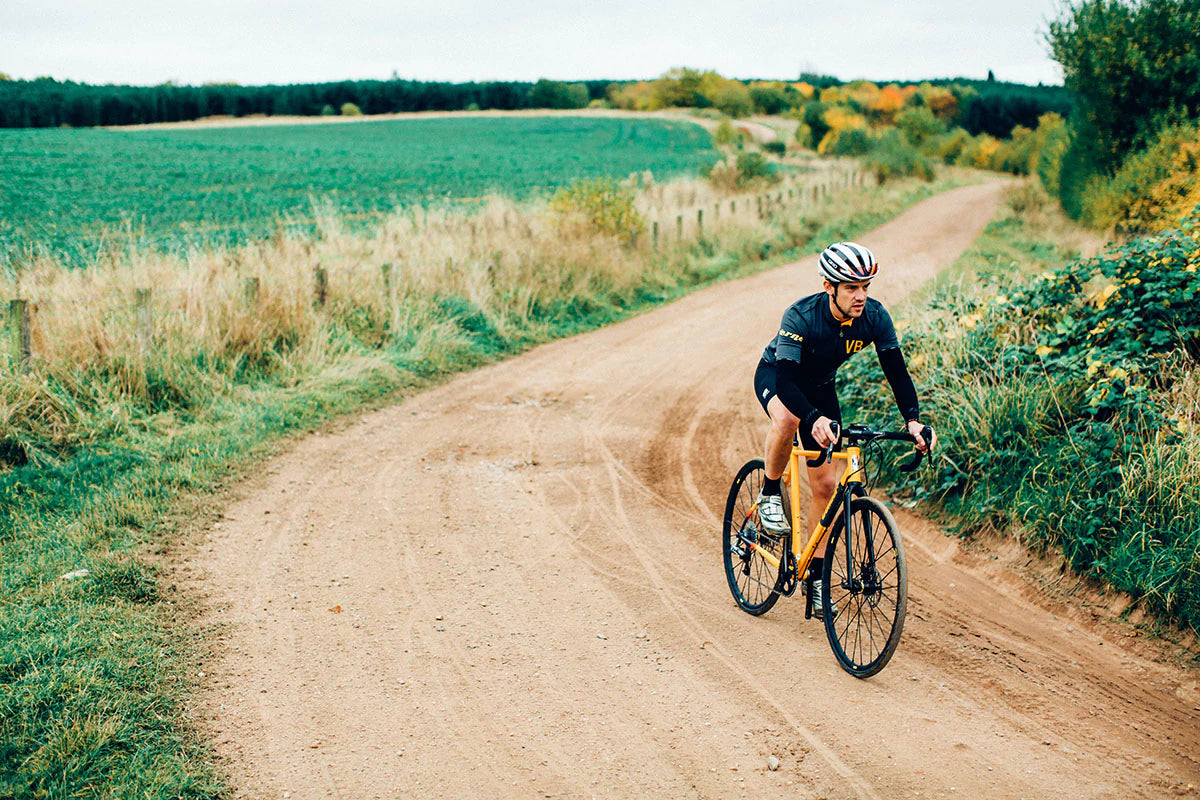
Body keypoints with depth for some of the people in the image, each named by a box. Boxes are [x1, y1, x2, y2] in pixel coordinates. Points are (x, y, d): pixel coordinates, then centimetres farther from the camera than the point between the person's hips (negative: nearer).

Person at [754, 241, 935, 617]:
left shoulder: (874, 317, -23)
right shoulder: (801, 316, -36)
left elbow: (896, 370, -19)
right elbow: (786, 380, -42)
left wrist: (913, 419, -35)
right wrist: (815, 420, -59)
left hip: (820, 387, 4)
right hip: (775, 375, -4)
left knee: (826, 485, -1)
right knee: (788, 418, -41)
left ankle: (816, 575, 12)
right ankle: (770, 494, -14)